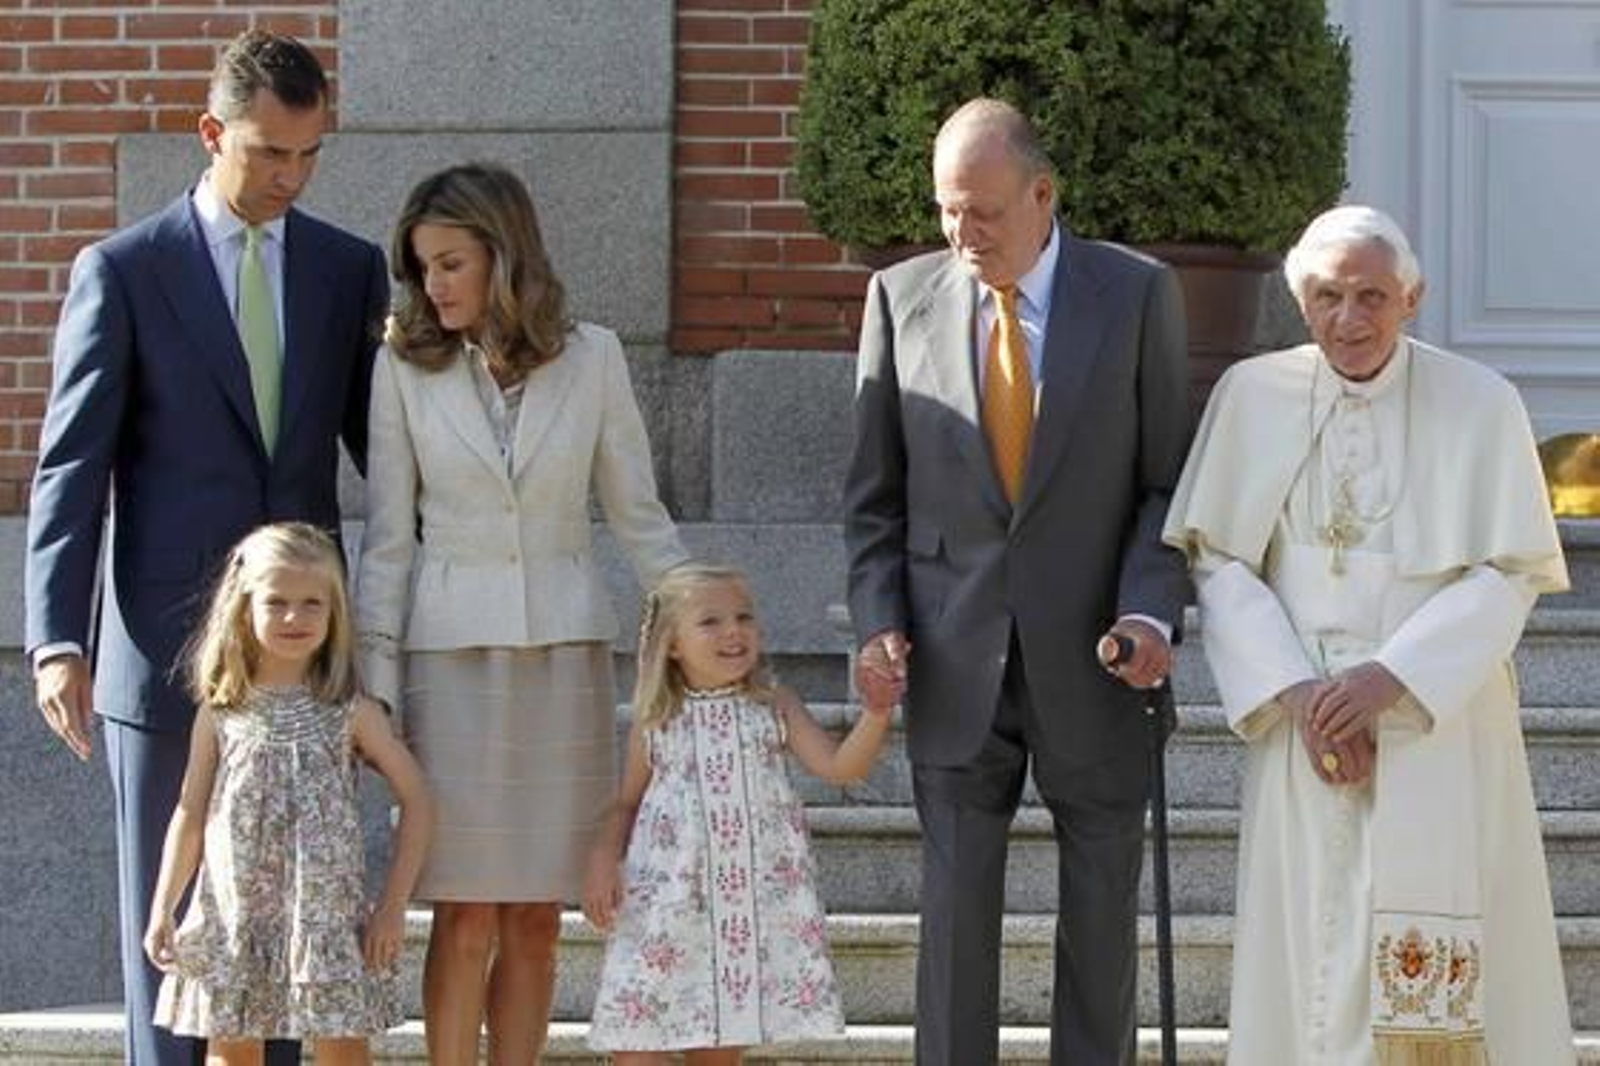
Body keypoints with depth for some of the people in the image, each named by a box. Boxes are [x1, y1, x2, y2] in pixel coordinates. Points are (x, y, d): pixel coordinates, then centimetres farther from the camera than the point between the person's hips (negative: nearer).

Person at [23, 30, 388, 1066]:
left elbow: (381, 442, 14)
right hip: (165, 646, -3)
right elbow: (72, 466, -5)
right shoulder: (123, 270, -2)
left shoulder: (350, 269, 8)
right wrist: (58, 640, -15)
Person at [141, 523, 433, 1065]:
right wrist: (162, 910, 2)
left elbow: (416, 801, 1)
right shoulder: (220, 713, 3)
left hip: (327, 913, -1)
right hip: (232, 913, 1)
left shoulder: (350, 712, -1)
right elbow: (190, 816, 8)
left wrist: (392, 907, -3)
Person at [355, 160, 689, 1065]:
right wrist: (378, 679, -3)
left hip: (565, 647, 1)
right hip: (452, 648, -1)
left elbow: (639, 515, 6)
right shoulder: (406, 367, 1)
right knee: (466, 917, -3)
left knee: (537, 916, 4)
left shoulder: (592, 356, 1)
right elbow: (389, 538, 2)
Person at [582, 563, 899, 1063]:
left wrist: (876, 711, -22)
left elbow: (840, 767, -7)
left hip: (754, 901, 0)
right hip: (668, 904, 0)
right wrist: (603, 858, -5)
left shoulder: (776, 709, 3)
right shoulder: (654, 725, 3)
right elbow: (627, 803, 12)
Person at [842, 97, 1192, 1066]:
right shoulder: (903, 297, 3)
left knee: (1103, 905, 7)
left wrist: (1150, 610, -14)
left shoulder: (1138, 294, -2)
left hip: (1091, 659, -1)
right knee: (956, 904, 1)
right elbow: (876, 490, 8)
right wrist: (877, 619, -4)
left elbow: (1169, 478, 0)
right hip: (955, 659, 1)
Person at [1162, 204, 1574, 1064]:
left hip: (1437, 725, -2)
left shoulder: (1480, 405, -5)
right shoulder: (1252, 396, 0)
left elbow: (1509, 576, -5)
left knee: (1443, 975, -5)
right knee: (1311, 952, 1)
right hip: (1303, 724, 2)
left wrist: (1387, 679, -16)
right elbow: (1219, 562, 0)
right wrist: (1296, 693, -13)